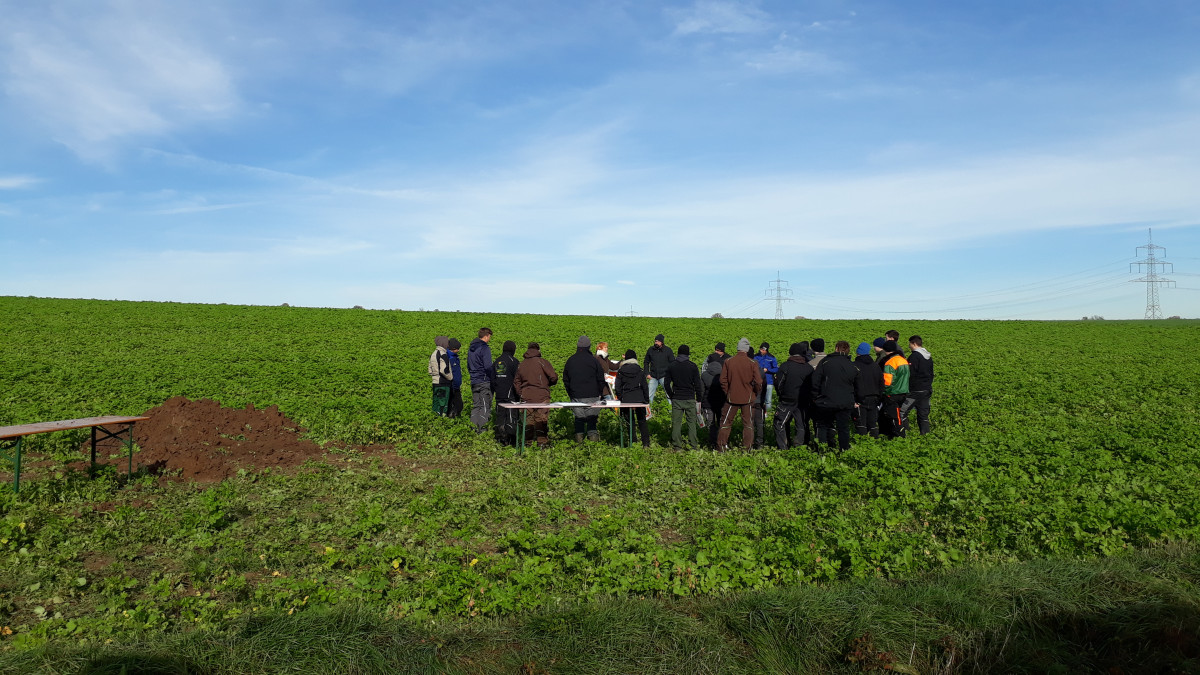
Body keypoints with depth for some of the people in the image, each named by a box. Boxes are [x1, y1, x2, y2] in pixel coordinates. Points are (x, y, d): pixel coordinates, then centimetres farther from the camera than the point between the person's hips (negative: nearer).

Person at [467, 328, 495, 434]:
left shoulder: (470, 348, 14)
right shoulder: (484, 348, -13)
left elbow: (468, 365, 20)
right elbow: (488, 367, -17)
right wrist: (493, 381, -11)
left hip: (474, 382, 8)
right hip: (484, 382, -8)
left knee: (475, 406, 12)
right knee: (485, 406, -3)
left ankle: (473, 427, 12)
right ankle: (482, 428, -6)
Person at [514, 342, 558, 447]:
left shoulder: (521, 364, 10)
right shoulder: (542, 362, -6)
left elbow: (516, 381, 14)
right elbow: (553, 377, -10)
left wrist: (521, 394, 15)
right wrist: (548, 384, 9)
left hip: (526, 397, 4)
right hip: (542, 397, -4)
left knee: (528, 420, 10)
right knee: (542, 419, 1)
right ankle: (542, 442, 2)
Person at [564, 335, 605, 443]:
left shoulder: (570, 360, 7)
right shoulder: (593, 360, -4)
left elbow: (565, 379, 14)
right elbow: (601, 378, 0)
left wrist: (570, 393, 20)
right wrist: (600, 393, 12)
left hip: (576, 396, 3)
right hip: (592, 395, -2)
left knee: (578, 416, 8)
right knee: (592, 415, 7)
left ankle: (579, 435, 2)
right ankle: (592, 434, 6)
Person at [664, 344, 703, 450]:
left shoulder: (671, 367, 4)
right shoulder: (693, 366, -2)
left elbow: (666, 384, 5)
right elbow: (697, 384, -3)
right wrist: (698, 399, 4)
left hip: (676, 399, 2)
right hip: (690, 399, -1)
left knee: (676, 423, 4)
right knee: (691, 422, 5)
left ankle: (677, 445, 4)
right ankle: (693, 445, 5)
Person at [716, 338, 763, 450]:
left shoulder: (728, 362, -5)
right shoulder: (752, 363, -9)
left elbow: (723, 380, -2)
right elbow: (758, 382, -9)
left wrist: (727, 393, 10)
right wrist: (755, 394, 8)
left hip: (732, 397, 1)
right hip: (748, 398, -1)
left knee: (726, 422, 11)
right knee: (748, 423, 11)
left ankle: (721, 446, 12)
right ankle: (747, 447, 11)